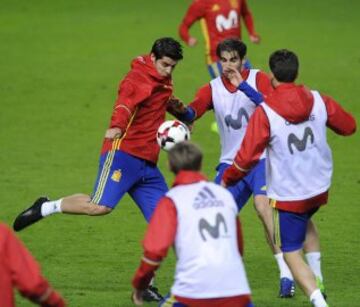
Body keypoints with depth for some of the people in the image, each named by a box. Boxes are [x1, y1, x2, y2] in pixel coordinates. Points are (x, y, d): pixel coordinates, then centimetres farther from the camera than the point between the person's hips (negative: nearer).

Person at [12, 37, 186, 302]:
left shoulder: (163, 80, 18)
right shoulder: (138, 78, -10)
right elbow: (126, 101, -31)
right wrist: (117, 126, -48)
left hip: (148, 165, 8)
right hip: (124, 153, -8)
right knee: (101, 206, -22)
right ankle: (46, 208, 2)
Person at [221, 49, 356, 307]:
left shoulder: (264, 113, -18)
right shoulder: (319, 101, -6)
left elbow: (247, 157, -18)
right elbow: (349, 126, 10)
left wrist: (227, 179, -1)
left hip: (287, 195, -5)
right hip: (320, 189, 5)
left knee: (292, 254, 5)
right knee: (304, 221, 35)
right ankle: (316, 278, 28)